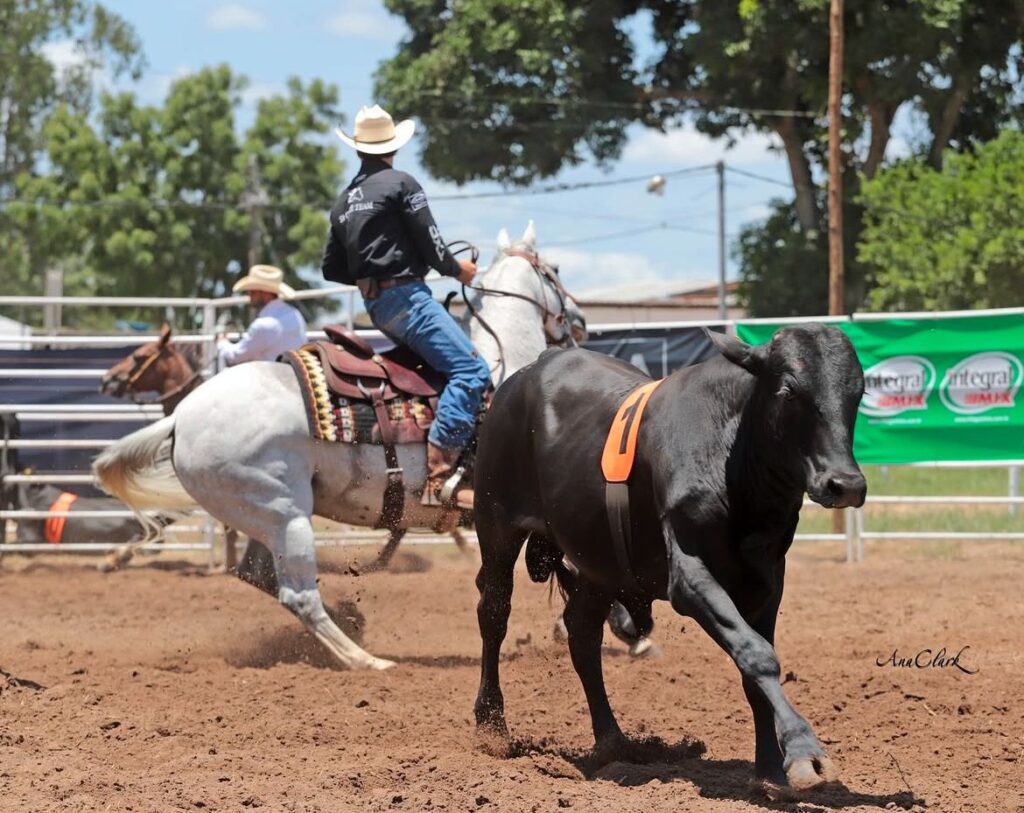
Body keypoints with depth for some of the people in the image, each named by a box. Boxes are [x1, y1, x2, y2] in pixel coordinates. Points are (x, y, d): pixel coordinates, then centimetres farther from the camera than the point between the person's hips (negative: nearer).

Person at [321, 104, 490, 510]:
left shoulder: (344, 200, 19)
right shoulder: (400, 183, -4)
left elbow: (332, 268, 21)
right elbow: (430, 246, -7)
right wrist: (457, 269, 11)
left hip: (375, 306, 9)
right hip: (405, 296, -9)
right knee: (470, 370, -18)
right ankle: (440, 475, -32)